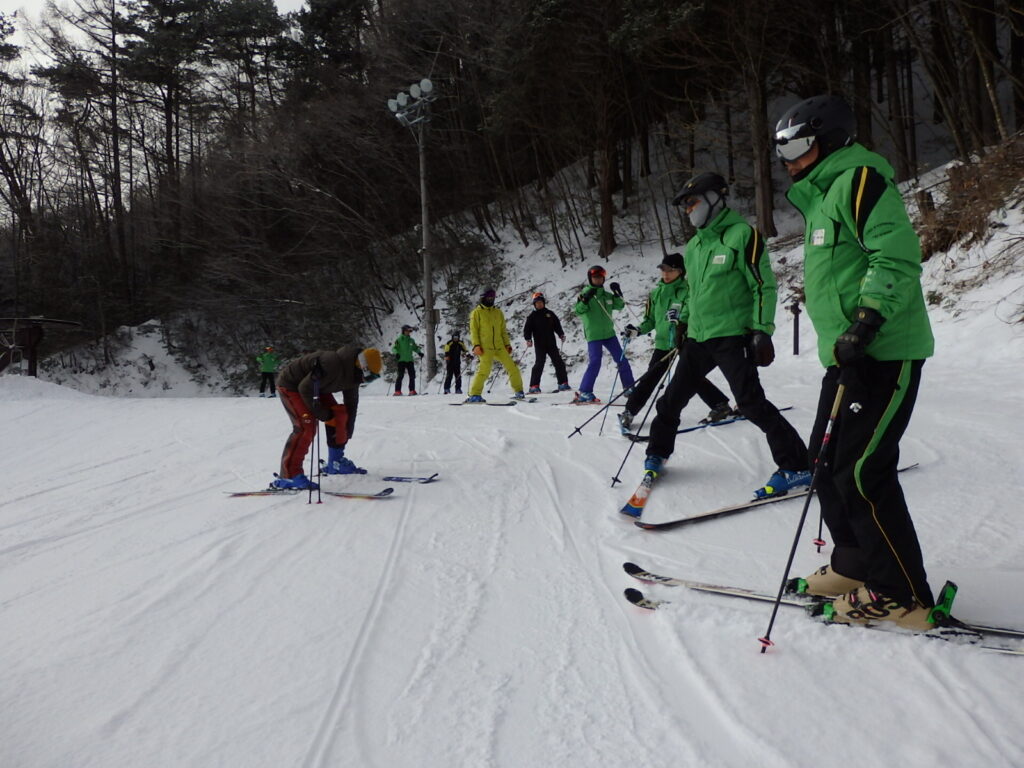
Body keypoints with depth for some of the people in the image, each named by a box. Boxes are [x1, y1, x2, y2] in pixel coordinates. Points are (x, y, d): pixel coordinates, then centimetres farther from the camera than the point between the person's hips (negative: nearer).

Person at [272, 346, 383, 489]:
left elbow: (351, 402, 9)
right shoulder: (334, 365, -35)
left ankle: (336, 463, 18)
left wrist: (348, 431, 10)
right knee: (307, 425, -23)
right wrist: (321, 413, -21)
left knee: (339, 414, 4)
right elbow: (305, 388, -30)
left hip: (313, 386, 9)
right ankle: (288, 476, -22)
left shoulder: (353, 372, -5)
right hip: (290, 385, -9)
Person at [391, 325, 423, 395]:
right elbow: (394, 348, -6)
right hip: (401, 360, -5)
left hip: (410, 360, 5)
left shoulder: (411, 340, 14)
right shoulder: (399, 340, 0)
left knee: (412, 375, 1)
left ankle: (412, 390, 9)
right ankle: (397, 391, -4)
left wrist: (419, 352, 5)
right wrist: (396, 353, -26)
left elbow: (415, 347, 23)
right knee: (400, 375, -8)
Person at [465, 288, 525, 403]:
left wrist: (507, 344, 11)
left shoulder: (498, 313, 20)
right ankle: (474, 395, -14)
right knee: (484, 370, -21)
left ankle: (518, 392, 11)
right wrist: (476, 345, -10)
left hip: (499, 347, 5)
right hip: (485, 348, -5)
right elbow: (473, 330, 2)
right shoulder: (477, 312, 7)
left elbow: (503, 331, 23)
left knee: (512, 367, -2)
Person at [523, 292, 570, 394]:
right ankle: (534, 386, -8)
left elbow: (557, 325, 17)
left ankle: (563, 383, 8)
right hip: (539, 344, -3)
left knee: (558, 362, 1)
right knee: (539, 363, -10)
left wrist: (561, 334, 2)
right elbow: (527, 329, 0)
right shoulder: (532, 316, 5)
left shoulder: (550, 314, 13)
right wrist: (528, 339, -15)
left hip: (551, 343, 3)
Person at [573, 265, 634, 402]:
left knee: (621, 359, 6)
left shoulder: (607, 295, 12)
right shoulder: (585, 293, -3)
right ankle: (584, 392, -11)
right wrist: (585, 300, -31)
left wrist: (617, 294, -4)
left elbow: (619, 306, 11)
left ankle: (629, 387, 18)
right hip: (593, 335, -6)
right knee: (595, 362, -16)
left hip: (609, 333, 6)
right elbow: (578, 310, -14)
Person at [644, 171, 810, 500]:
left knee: (750, 401, -16)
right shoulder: (694, 246, 15)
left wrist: (762, 331, -18)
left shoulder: (742, 234, -9)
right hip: (698, 337, 8)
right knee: (673, 398, 13)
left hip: (731, 335, -8)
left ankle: (796, 466, -9)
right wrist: (684, 321, 23)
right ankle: (657, 454, 33)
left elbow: (764, 286, -12)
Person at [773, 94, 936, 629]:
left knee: (861, 471, -10)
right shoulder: (821, 196, 22)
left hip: (884, 353, -10)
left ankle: (902, 596, 0)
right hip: (847, 356, 10)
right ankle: (855, 565, 27)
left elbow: (897, 257, -20)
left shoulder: (858, 179, -8)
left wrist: (866, 319, -27)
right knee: (827, 463, 13)